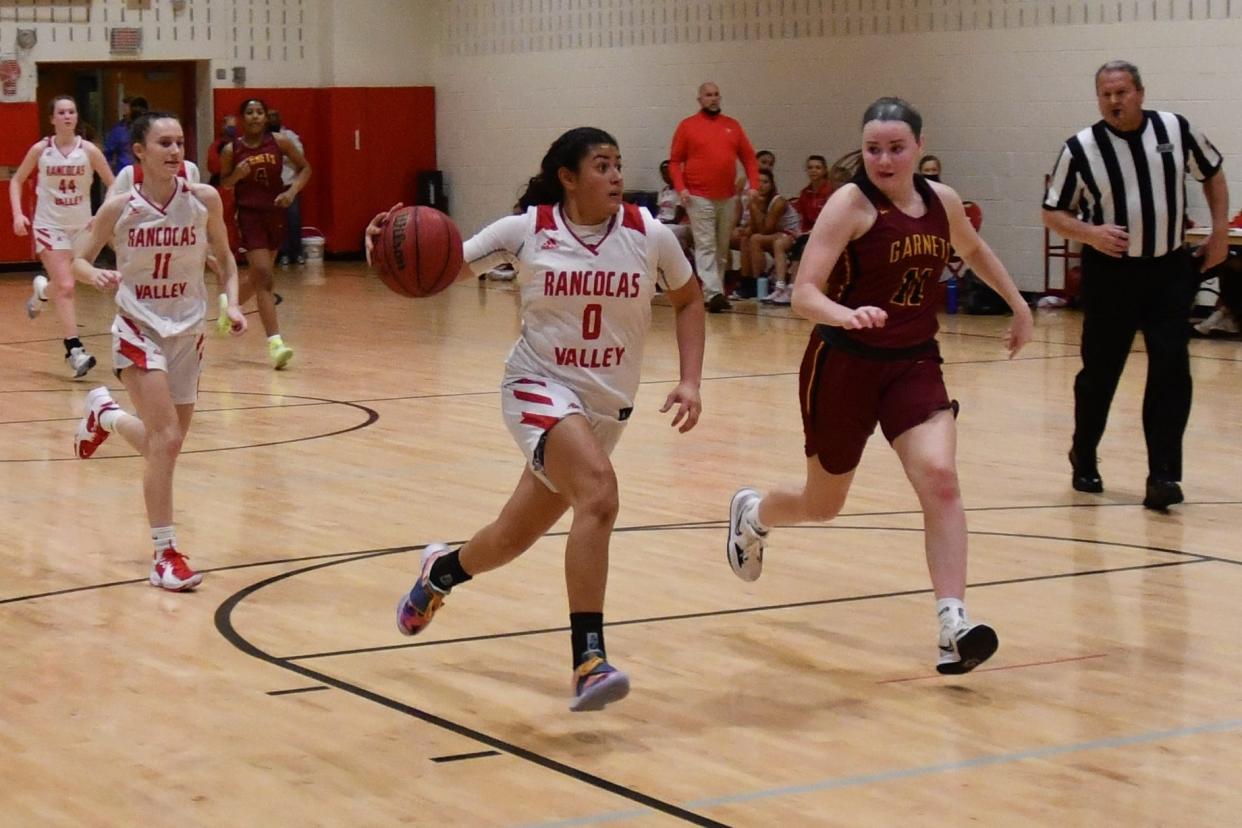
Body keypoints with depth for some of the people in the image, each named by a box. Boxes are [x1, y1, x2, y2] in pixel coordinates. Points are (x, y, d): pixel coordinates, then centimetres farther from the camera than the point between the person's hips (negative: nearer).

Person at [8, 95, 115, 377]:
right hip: (50, 226, -2)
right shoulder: (40, 150, -7)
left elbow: (112, 185, -2)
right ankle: (75, 351, -15)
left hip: (82, 226, 2)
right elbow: (16, 181, 6)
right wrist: (18, 214, -8)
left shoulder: (88, 150, -9)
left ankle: (42, 290, 51)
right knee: (65, 287, -14)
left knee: (63, 285, 15)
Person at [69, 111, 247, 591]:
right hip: (139, 329, -4)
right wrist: (95, 275, -22)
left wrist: (232, 303, -7)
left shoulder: (204, 200, -7)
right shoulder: (119, 209, -11)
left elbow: (224, 258, 8)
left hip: (188, 331, 4)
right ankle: (165, 555, -9)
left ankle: (104, 414, 46)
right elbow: (78, 259, -1)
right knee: (165, 440, -18)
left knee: (164, 444, 13)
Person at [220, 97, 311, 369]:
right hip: (249, 214, -3)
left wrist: (292, 191, -11)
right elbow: (224, 183, 9)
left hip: (275, 213, 3)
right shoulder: (232, 150, -5)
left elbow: (305, 168, 5)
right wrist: (237, 175, -14)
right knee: (263, 276, -15)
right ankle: (275, 343, -19)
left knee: (258, 276, 16)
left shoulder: (279, 142, -3)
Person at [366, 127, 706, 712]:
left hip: (606, 406, 4)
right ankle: (589, 662, -31)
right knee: (599, 493, -32)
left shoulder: (649, 236, -5)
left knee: (515, 536, 14)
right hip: (540, 387, -4)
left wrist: (690, 382, 1)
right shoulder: (527, 230, -10)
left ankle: (441, 570, 49)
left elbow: (688, 300, 11)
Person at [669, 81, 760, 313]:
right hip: (699, 198, -4)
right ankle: (713, 293, -15)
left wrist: (753, 185, -1)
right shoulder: (687, 126, 2)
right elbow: (675, 161, 1)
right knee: (705, 246, -9)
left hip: (727, 198, 4)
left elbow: (749, 157, 11)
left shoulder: (732, 126, 10)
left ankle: (718, 291, 17)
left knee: (722, 249, 9)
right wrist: (681, 188, -11)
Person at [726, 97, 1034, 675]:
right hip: (844, 364, -3)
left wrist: (1019, 305, 29)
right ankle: (752, 514, 49)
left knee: (939, 477, -21)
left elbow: (973, 250, 26)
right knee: (823, 505, 14)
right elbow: (804, 294, -23)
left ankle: (953, 626, -23)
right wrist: (846, 316, -42)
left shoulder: (942, 201, 2)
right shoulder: (851, 203, -15)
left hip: (914, 364, 4)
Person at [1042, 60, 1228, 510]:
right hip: (1111, 274, -1)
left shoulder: (1176, 130, -3)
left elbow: (1212, 173, 14)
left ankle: (1162, 475, -5)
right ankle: (1083, 457, 30)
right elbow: (1053, 213, -1)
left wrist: (1220, 232, 6)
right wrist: (1090, 234, -20)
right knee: (1099, 372, 7)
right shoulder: (1080, 149, -8)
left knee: (1171, 371, -7)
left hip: (1169, 271, 1)